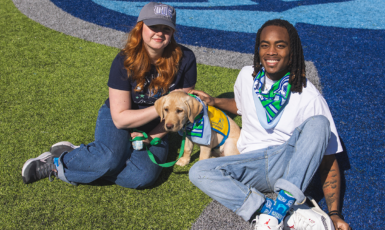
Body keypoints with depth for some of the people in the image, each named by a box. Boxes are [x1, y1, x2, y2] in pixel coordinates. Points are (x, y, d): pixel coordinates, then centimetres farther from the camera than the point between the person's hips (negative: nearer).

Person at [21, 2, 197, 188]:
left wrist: (153, 136, -13)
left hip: (155, 128, 3)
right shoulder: (125, 61, -17)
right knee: (110, 158, -38)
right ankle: (63, 159, -6)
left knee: (144, 176, -29)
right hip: (117, 120, -2)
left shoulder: (184, 59, -13)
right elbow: (120, 118, -18)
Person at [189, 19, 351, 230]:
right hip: (251, 164, 4)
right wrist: (213, 101, 14)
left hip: (290, 167, -3)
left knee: (318, 123, -29)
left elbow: (328, 157, -9)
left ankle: (281, 204, -35)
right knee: (198, 172, -23)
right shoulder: (247, 76, 5)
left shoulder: (309, 97, -9)